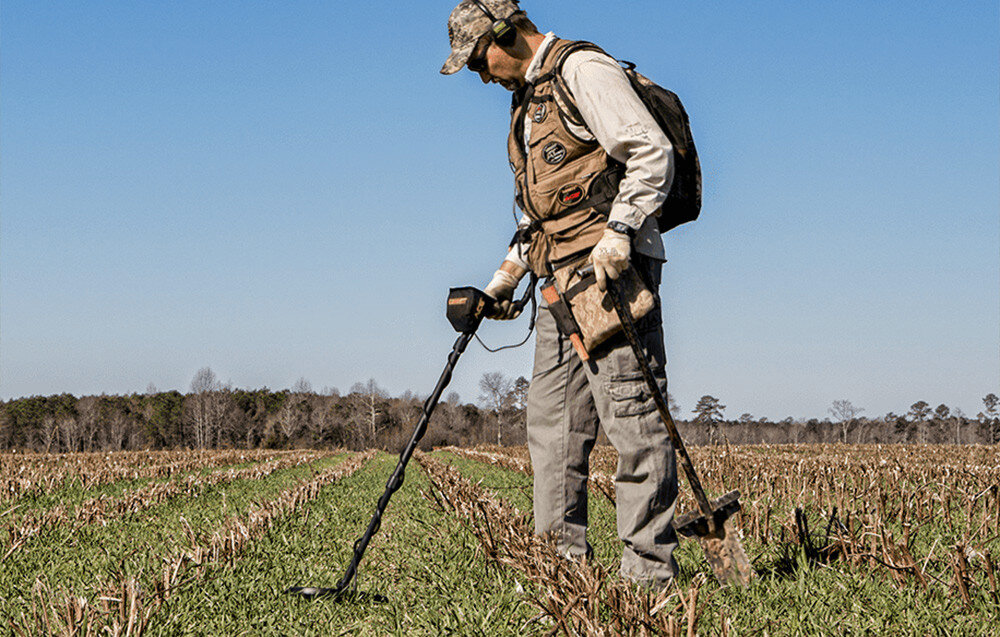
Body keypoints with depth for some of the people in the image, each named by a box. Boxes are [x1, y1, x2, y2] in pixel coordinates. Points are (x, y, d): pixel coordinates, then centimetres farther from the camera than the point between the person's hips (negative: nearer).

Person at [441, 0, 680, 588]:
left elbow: (652, 153, -15)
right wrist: (511, 271, 20)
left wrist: (618, 232, -24)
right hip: (563, 283, 10)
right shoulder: (530, 99, 24)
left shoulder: (582, 69, -5)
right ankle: (563, 561, 13)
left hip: (612, 272, -10)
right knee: (553, 424, 8)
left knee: (633, 418, -9)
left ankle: (649, 573, -8)